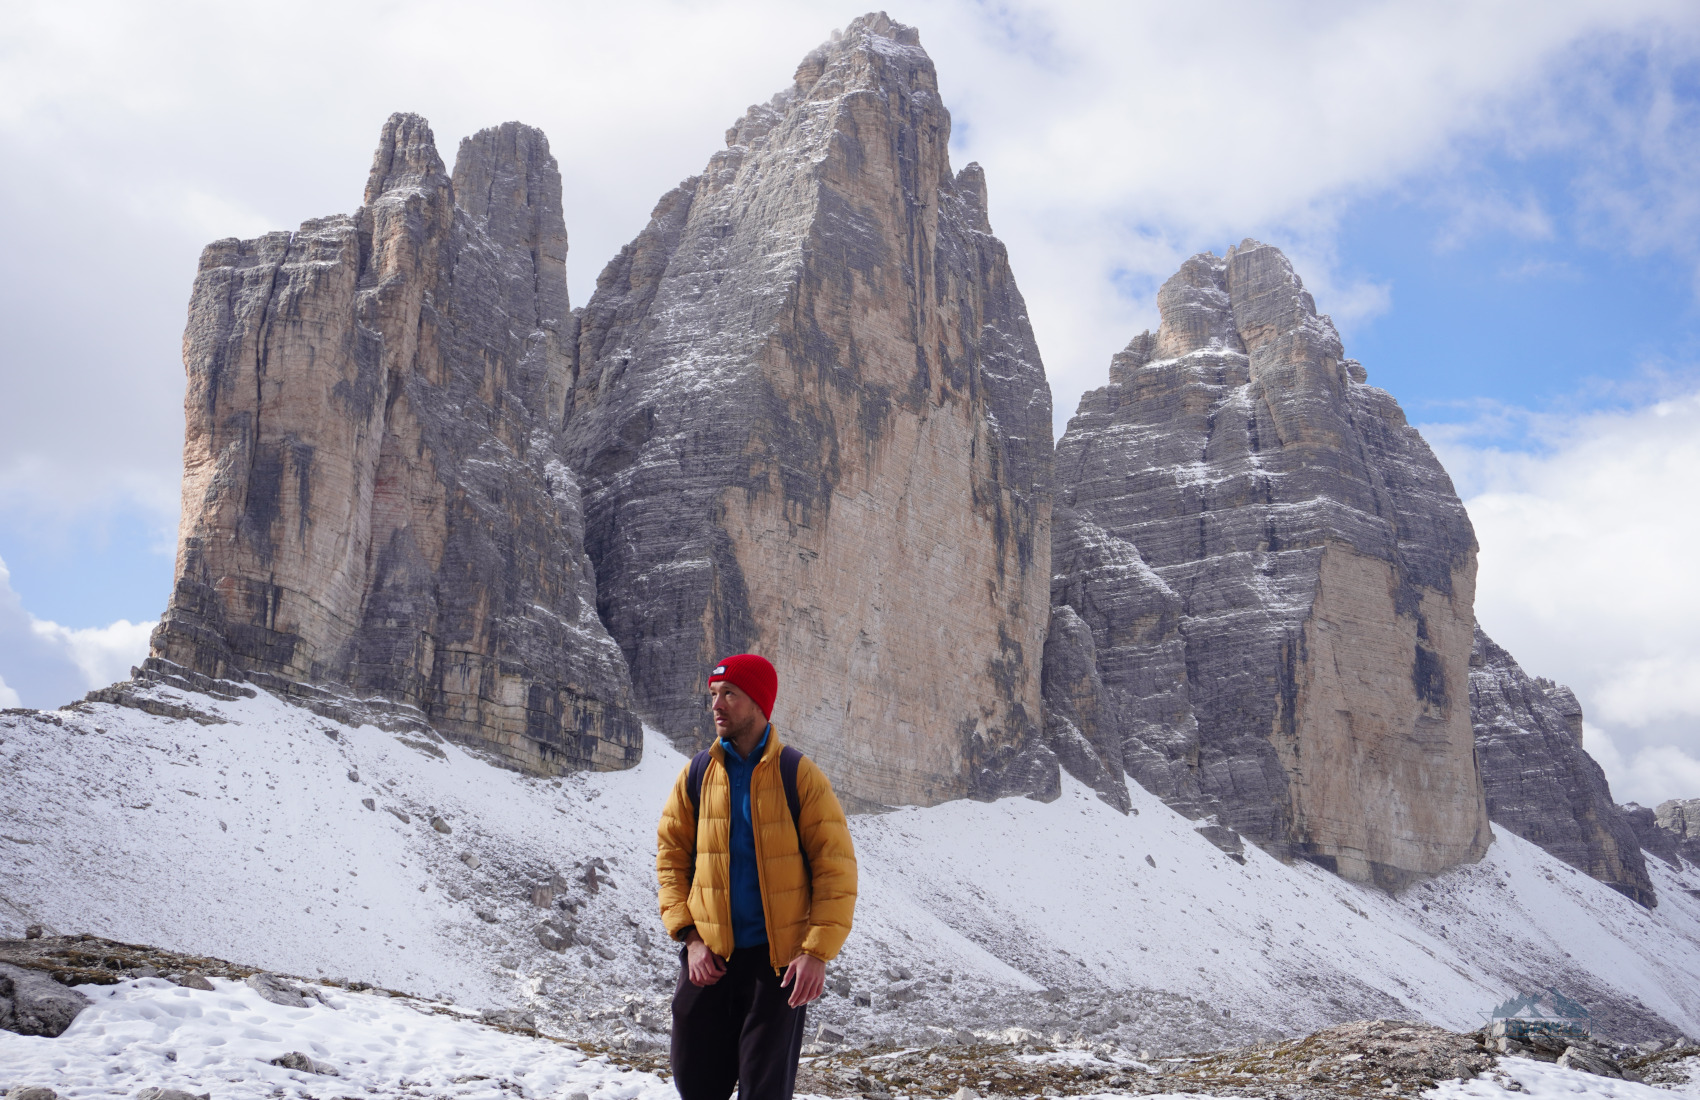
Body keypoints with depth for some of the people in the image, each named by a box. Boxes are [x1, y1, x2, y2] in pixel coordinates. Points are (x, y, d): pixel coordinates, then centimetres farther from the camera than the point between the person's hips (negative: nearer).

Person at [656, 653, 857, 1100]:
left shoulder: (798, 775, -5)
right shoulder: (696, 774, 4)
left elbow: (835, 867, -6)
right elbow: (671, 859, 8)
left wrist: (818, 951, -14)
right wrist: (689, 936, -3)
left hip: (779, 959, -3)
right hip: (709, 958, 3)